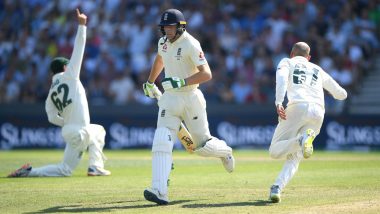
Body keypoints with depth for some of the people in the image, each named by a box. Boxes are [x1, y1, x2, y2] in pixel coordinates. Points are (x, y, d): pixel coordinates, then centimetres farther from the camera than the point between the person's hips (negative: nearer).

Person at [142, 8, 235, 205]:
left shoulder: (190, 45, -17)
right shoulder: (164, 42, 5)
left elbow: (206, 74, -25)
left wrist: (182, 82, -35)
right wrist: (150, 82, 36)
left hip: (191, 98, -5)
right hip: (170, 98, 5)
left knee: (203, 145, 7)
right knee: (162, 141, -16)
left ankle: (224, 151, 45)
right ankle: (159, 191, -26)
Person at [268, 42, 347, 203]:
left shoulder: (287, 62, 22)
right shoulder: (318, 70, 31)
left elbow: (281, 78, -4)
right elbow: (341, 95, 31)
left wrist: (278, 103, -17)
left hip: (297, 107, -4)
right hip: (318, 112, 4)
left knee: (275, 151, 0)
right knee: (294, 157, 10)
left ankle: (302, 140, -30)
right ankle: (277, 188, -13)